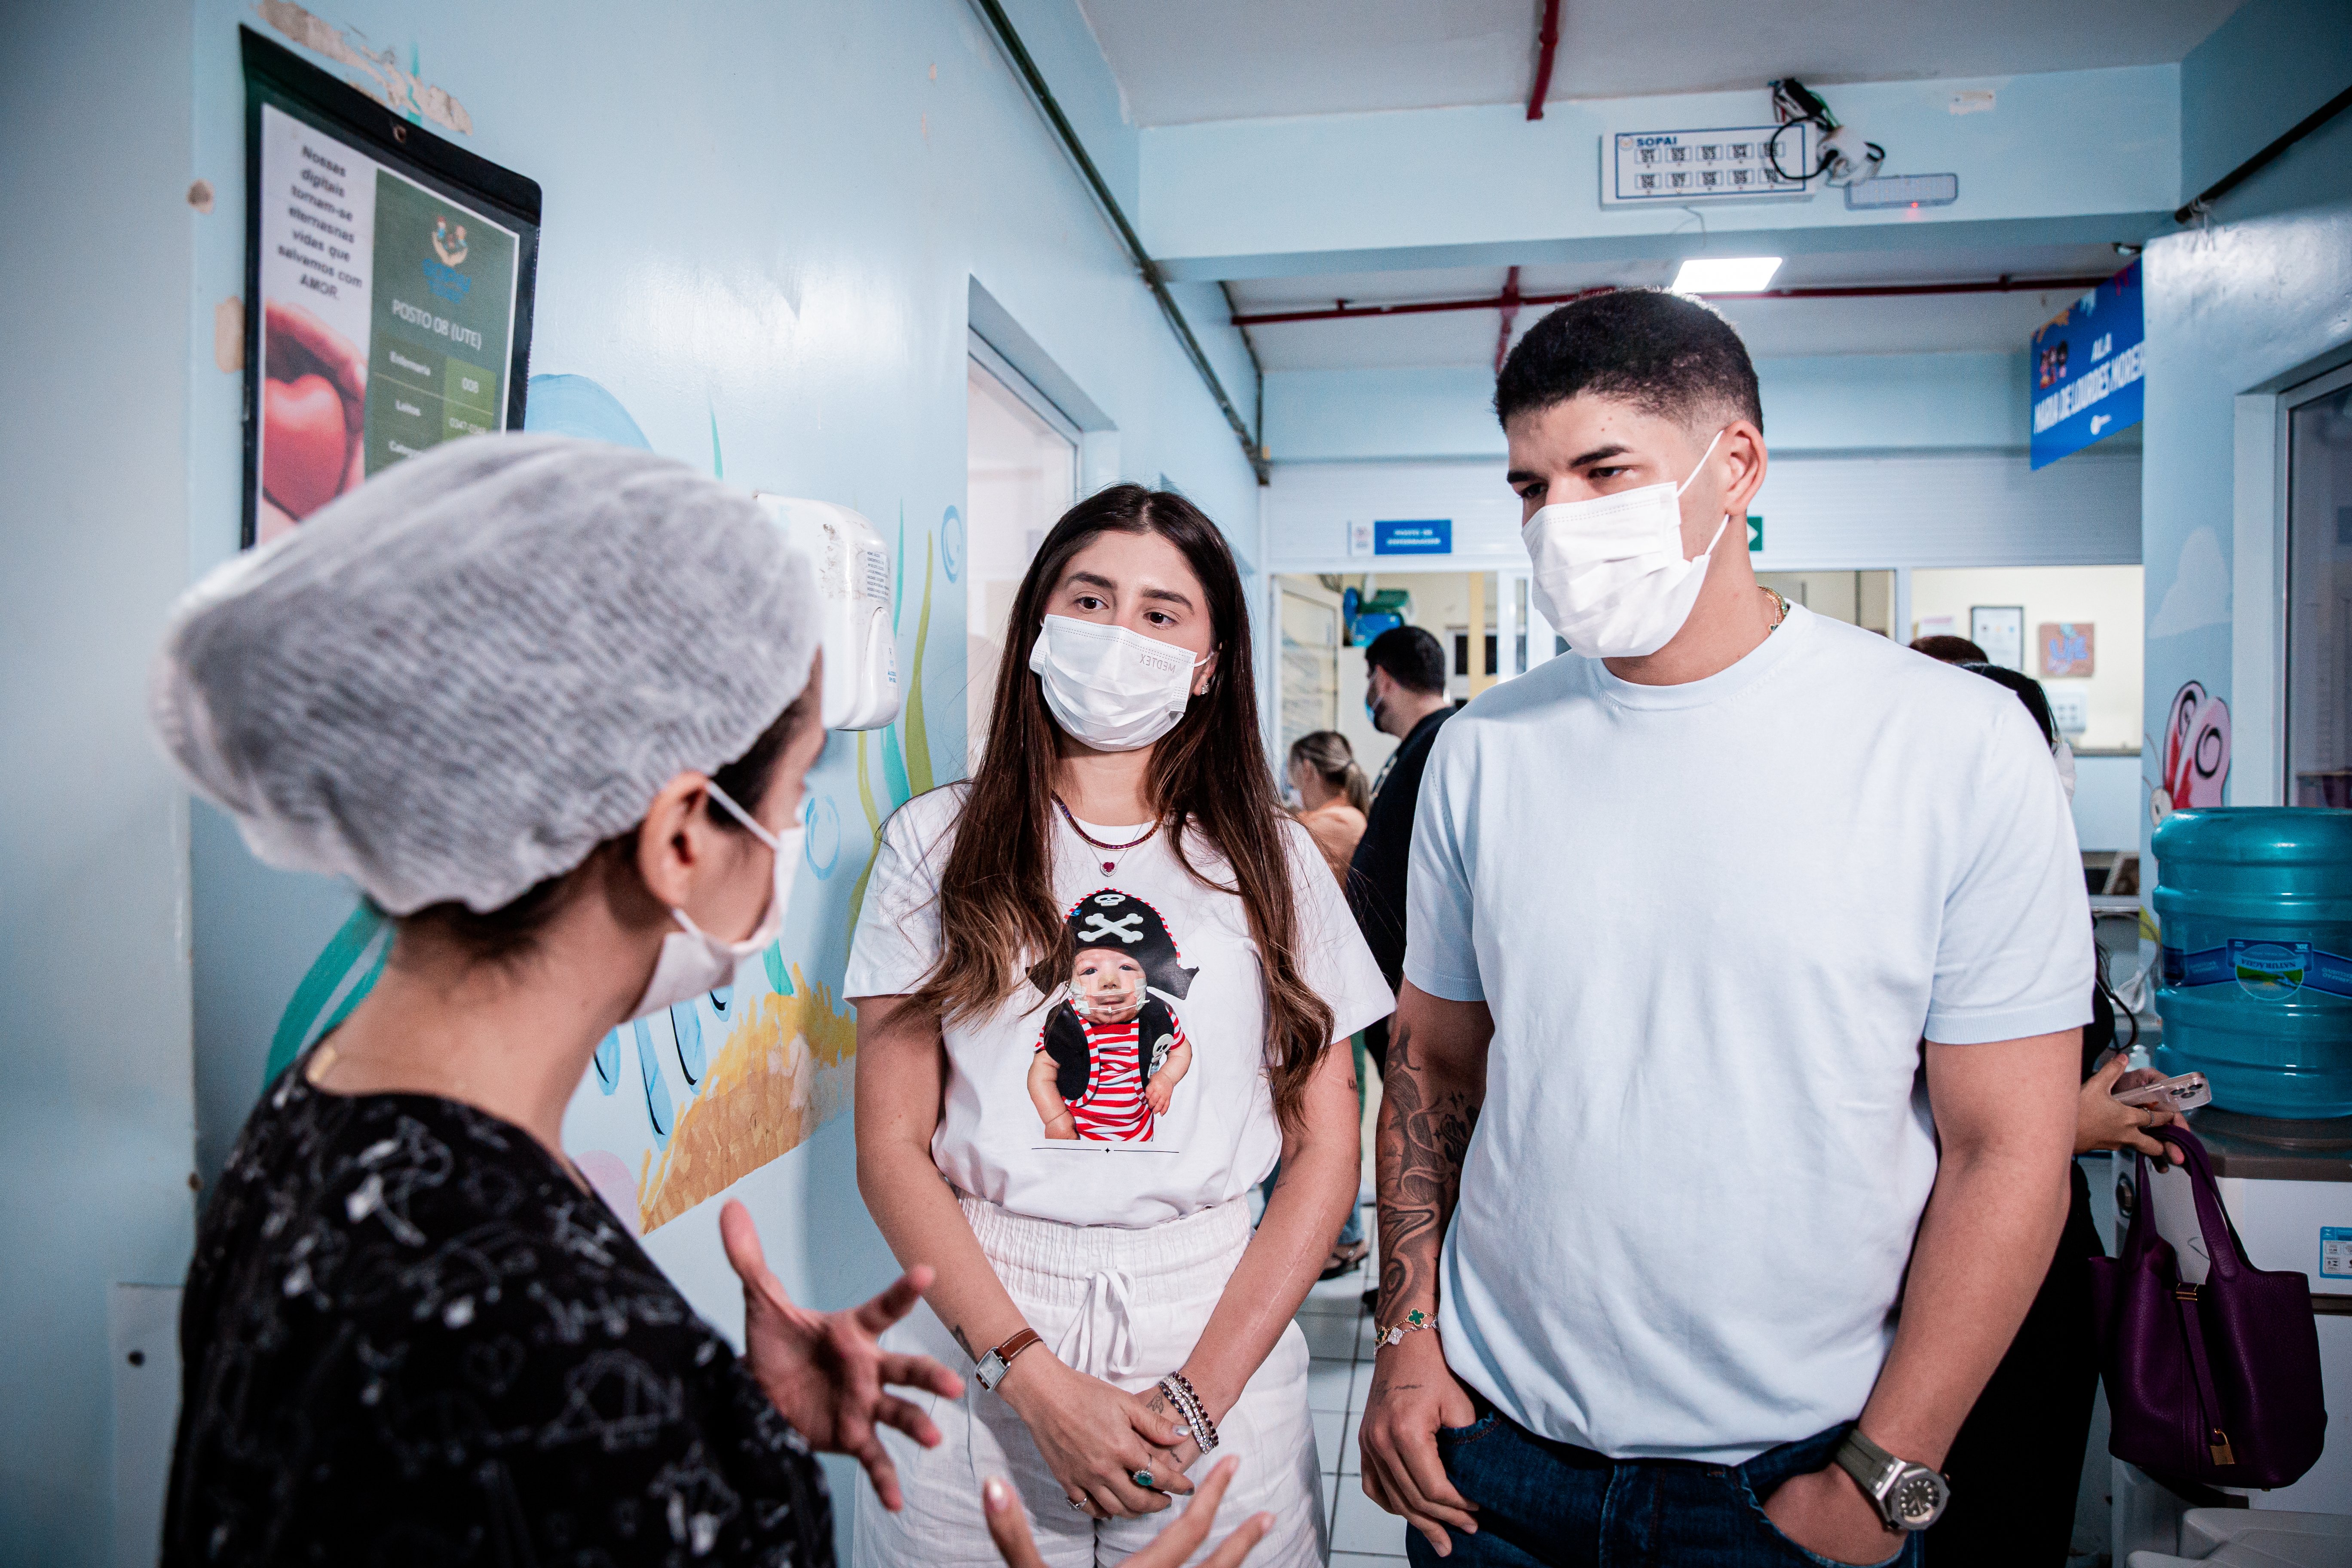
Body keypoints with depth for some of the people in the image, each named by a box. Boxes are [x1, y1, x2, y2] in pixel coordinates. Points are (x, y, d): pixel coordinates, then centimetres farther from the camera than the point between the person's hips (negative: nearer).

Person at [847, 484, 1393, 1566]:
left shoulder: (1269, 857, 2)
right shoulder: (938, 841, 0)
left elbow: (1327, 1150, -1)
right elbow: (892, 1147, -4)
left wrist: (1202, 1393, -9)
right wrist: (1034, 1379, -12)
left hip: (1219, 1331, 1)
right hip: (975, 1359, 0)